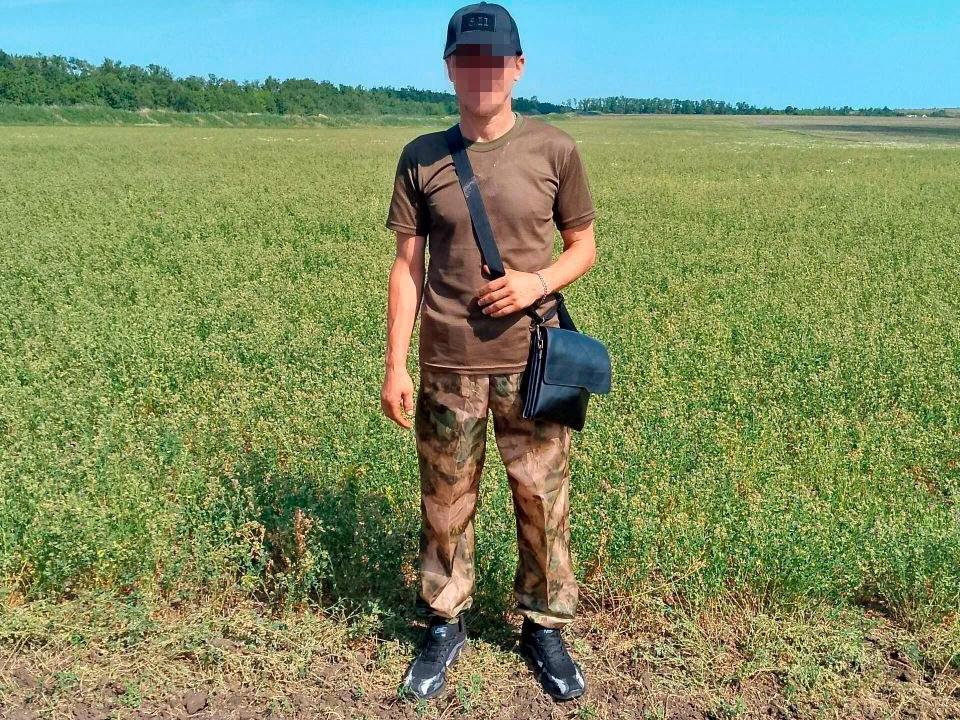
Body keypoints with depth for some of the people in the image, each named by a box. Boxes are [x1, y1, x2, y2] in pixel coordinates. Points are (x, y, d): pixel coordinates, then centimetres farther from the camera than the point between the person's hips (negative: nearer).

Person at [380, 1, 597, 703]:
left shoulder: (555, 149, 0)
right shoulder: (421, 157, 2)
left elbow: (584, 246, 8)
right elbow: (407, 265, 3)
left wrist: (541, 282, -14)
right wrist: (395, 364, -1)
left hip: (532, 362, 0)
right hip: (447, 366, 1)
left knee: (544, 502, 9)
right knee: (446, 505, 12)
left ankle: (544, 628, 31)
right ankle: (445, 626, 33)